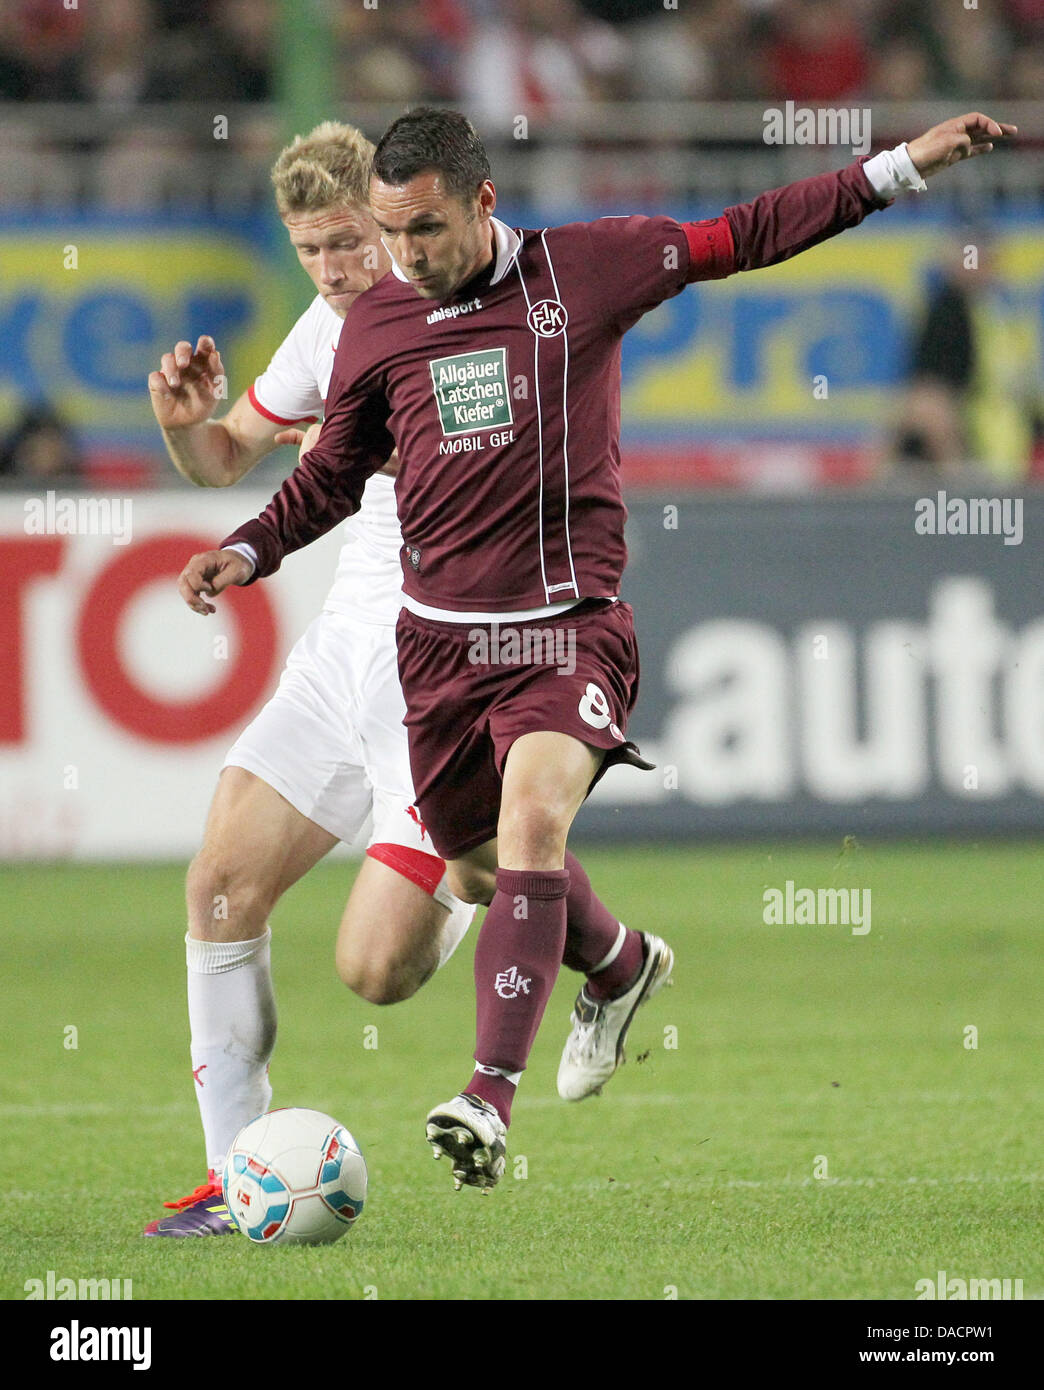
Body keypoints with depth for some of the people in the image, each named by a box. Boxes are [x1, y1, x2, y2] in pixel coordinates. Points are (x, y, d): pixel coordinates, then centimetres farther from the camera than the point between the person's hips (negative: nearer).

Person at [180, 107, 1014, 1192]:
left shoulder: (588, 268, -1)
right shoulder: (374, 326, 5)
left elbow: (747, 236, 8)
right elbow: (333, 473, 19)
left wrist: (902, 167, 6)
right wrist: (248, 552, 3)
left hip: (569, 625, -4)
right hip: (440, 634, 4)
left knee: (532, 818, -26)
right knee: (480, 864, 12)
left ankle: (490, 1098, -33)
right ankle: (620, 967, 46)